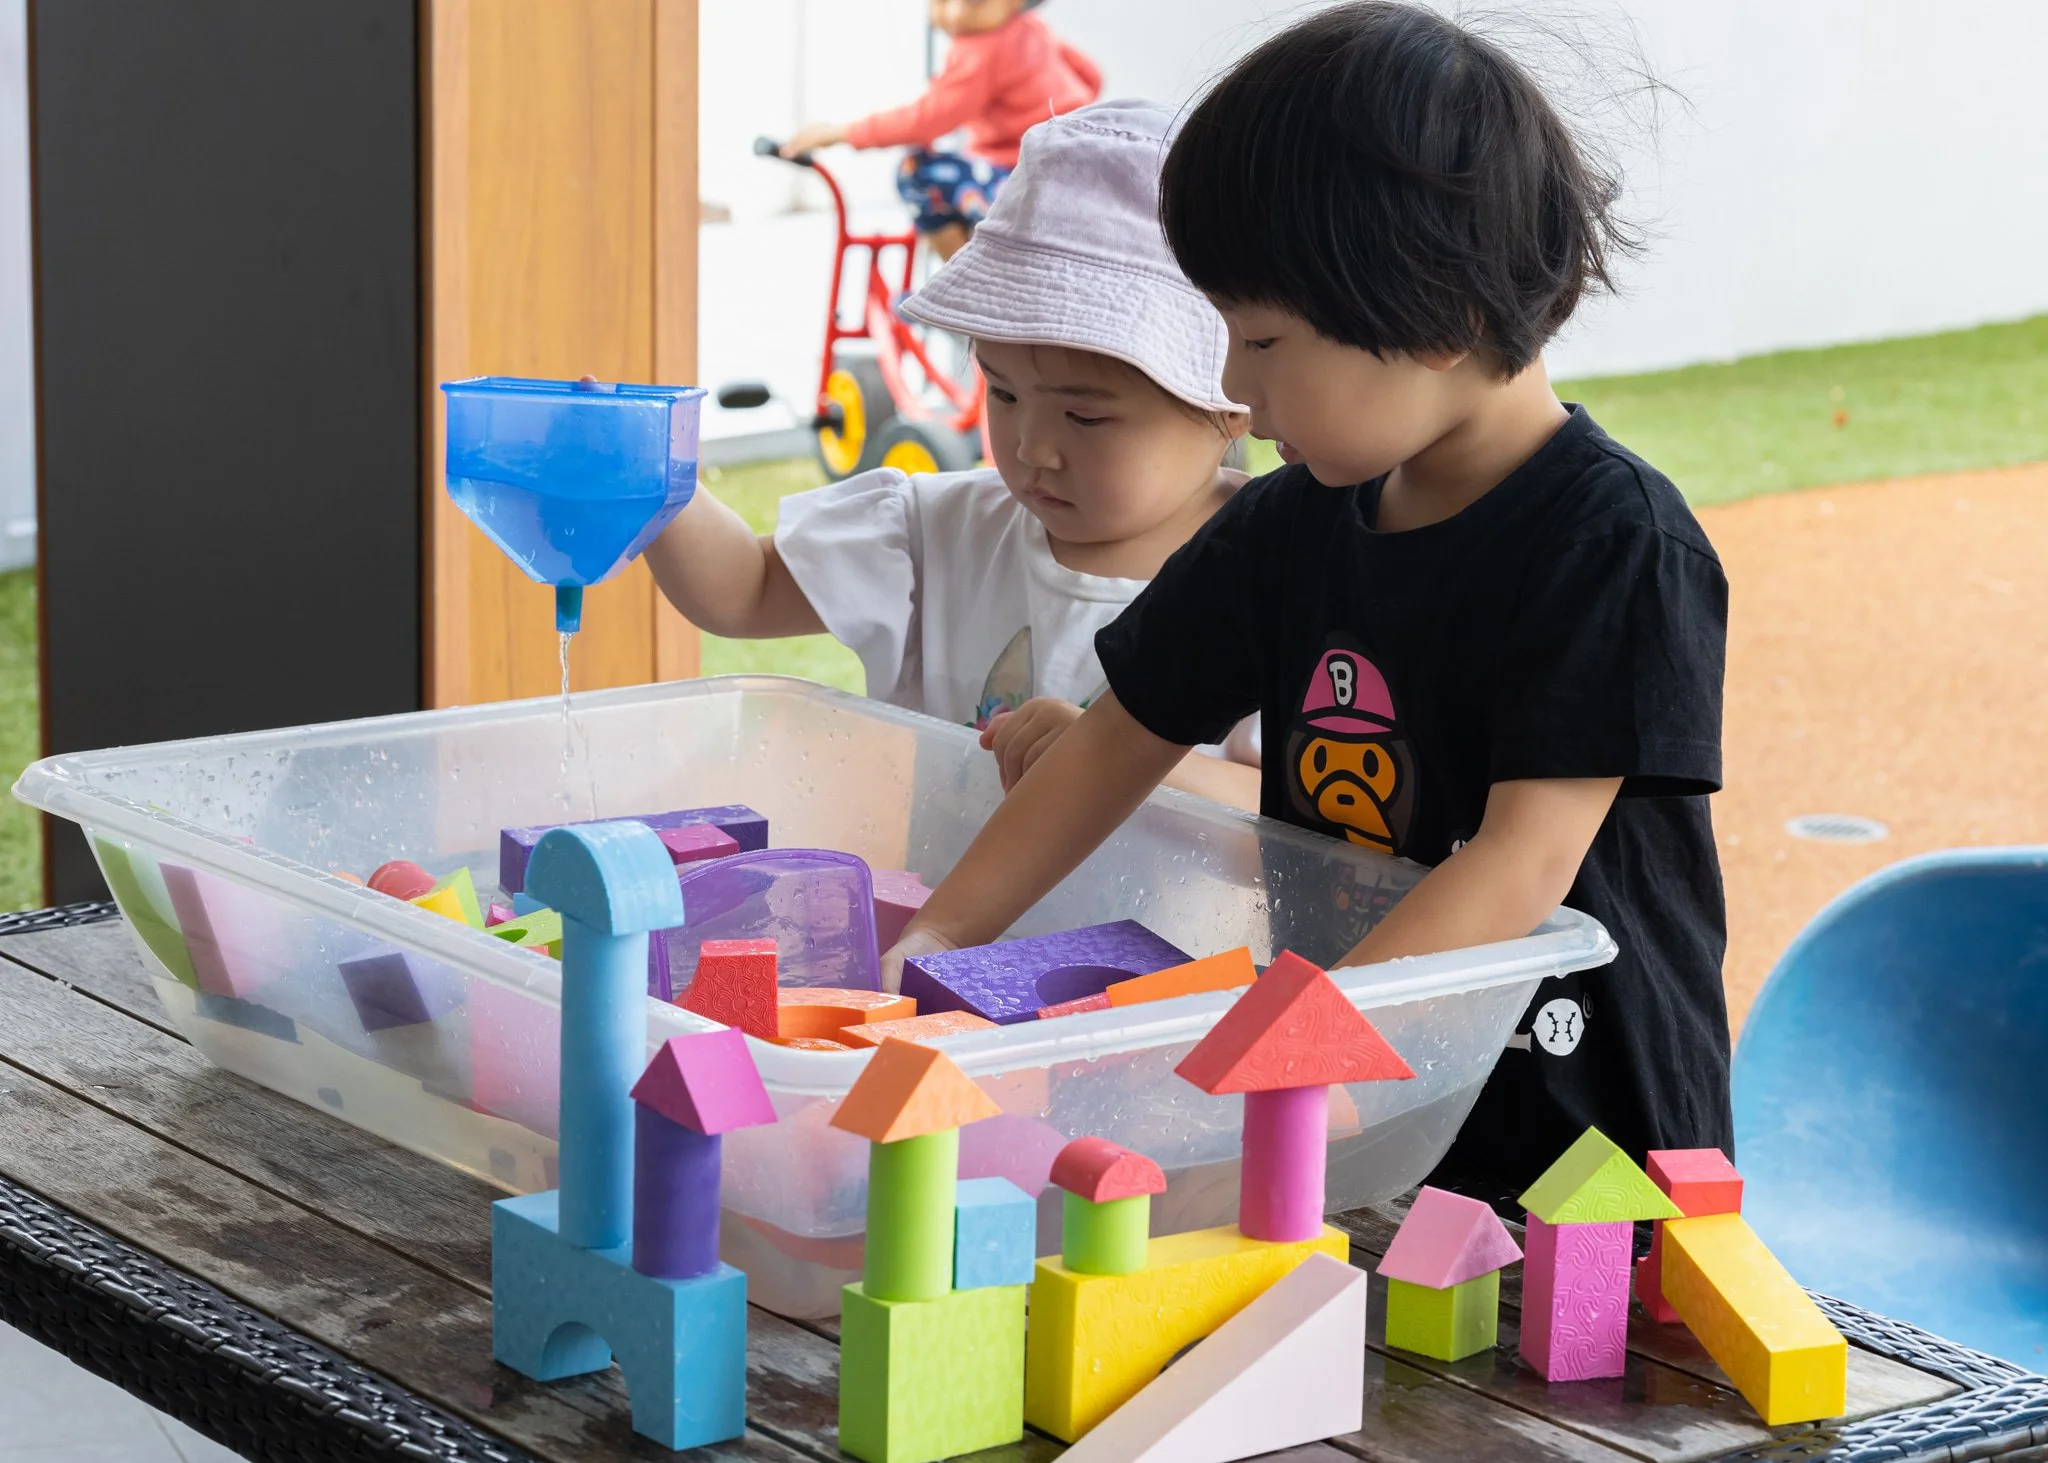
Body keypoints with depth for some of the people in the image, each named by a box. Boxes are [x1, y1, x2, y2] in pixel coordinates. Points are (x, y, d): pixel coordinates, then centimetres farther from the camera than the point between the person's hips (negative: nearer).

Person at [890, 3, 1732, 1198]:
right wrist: (934, 942, 8)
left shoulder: (1620, 547, -15)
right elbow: (1127, 736, 17)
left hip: (1585, 1144, -6)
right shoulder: (1294, 526, 7)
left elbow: (1526, 862, -22)